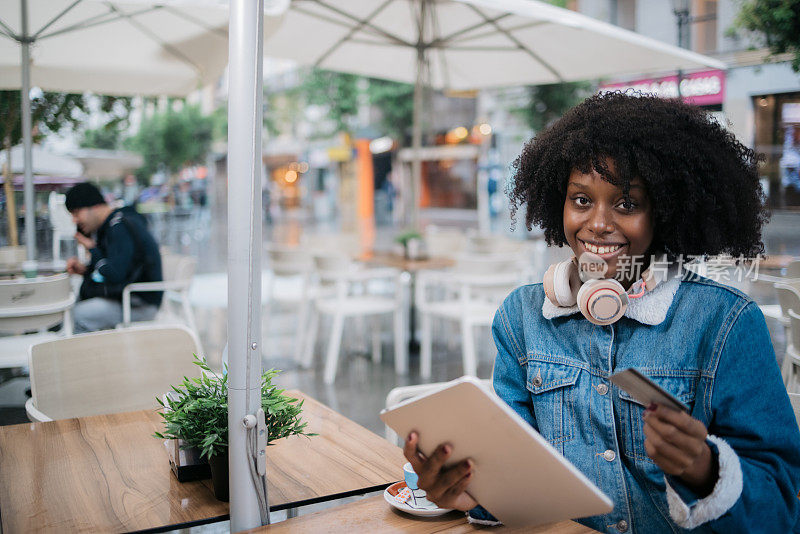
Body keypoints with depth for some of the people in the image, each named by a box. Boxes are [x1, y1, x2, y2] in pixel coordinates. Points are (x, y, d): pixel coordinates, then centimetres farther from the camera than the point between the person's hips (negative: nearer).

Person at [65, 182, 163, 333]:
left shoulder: (121, 228, -18)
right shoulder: (106, 227, 13)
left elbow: (115, 276, -25)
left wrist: (92, 248, -10)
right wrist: (84, 269, 3)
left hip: (141, 304, -10)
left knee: (79, 315, -23)